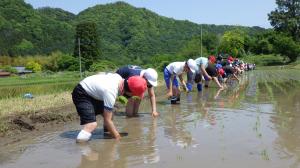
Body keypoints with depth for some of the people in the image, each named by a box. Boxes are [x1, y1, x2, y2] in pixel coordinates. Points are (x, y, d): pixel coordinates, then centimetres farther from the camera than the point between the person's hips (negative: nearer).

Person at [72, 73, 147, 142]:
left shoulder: (119, 78, -12)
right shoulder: (110, 92, -35)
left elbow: (101, 74, 9)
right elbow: (107, 120, -27)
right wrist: (117, 137, -18)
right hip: (81, 94, -9)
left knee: (108, 114, 12)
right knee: (92, 124, -26)